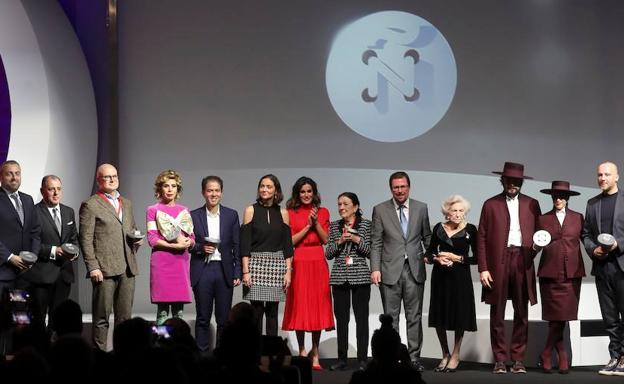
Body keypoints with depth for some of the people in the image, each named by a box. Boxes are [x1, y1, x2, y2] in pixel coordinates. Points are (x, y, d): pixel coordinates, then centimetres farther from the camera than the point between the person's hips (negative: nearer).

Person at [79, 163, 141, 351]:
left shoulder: (126, 203, 18)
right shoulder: (90, 205, -2)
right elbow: (85, 239, -6)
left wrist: (136, 241, 6)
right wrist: (93, 267, -13)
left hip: (127, 269, 6)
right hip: (104, 270, -6)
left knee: (125, 317, 7)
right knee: (102, 318, -3)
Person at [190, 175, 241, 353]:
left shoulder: (231, 215, 7)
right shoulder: (194, 216, 5)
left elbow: (237, 246, 6)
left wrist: (238, 273, 0)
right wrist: (201, 248, -12)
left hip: (224, 271, 1)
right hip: (202, 271, 0)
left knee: (224, 319, 3)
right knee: (202, 319, 4)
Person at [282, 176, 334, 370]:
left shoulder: (323, 212, 10)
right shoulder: (290, 214, 5)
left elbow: (325, 240, 4)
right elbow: (290, 241, -3)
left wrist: (316, 222, -9)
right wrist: (307, 226, -11)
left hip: (318, 262, 2)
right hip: (299, 263, -1)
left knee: (318, 305, 1)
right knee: (300, 305, -1)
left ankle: (315, 353, 6)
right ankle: (302, 351, 7)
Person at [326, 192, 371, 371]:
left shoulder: (366, 224, 2)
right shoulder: (334, 226, 10)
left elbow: (371, 252, -1)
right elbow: (328, 254, 8)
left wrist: (357, 239, -14)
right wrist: (339, 241, -8)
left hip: (360, 276, -3)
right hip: (339, 277, 3)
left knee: (362, 318, -1)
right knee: (341, 318, 4)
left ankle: (363, 359, 3)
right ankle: (342, 359, 10)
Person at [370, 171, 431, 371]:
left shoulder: (421, 208, 8)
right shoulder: (380, 210, 3)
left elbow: (427, 236, 13)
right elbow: (376, 243, 1)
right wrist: (375, 269, -6)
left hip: (415, 270, 1)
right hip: (390, 270, -1)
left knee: (414, 317, 4)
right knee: (391, 317, 3)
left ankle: (414, 357, 10)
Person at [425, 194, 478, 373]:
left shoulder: (470, 229, -4)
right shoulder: (439, 228, 3)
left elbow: (476, 257, -4)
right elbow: (429, 252, 10)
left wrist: (457, 258, -14)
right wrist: (437, 258, -10)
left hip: (460, 276, -2)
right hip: (440, 276, 3)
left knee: (459, 316, 2)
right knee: (439, 316, 6)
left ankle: (455, 356, 17)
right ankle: (445, 355, 22)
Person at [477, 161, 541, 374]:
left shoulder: (532, 204, 12)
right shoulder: (491, 204, 7)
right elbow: (482, 238, 3)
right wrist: (483, 268, -5)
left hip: (522, 262, 2)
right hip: (498, 262, -1)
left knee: (521, 313, 3)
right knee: (497, 313, 2)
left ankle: (518, 360, 9)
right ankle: (499, 360, 8)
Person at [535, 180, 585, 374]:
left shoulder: (578, 218, 12)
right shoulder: (543, 219, 9)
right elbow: (537, 245, 10)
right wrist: (536, 246, -10)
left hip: (572, 274, 1)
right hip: (550, 273, -1)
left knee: (563, 316, -3)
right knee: (555, 316, -2)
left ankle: (547, 354, 11)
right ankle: (562, 356, 10)